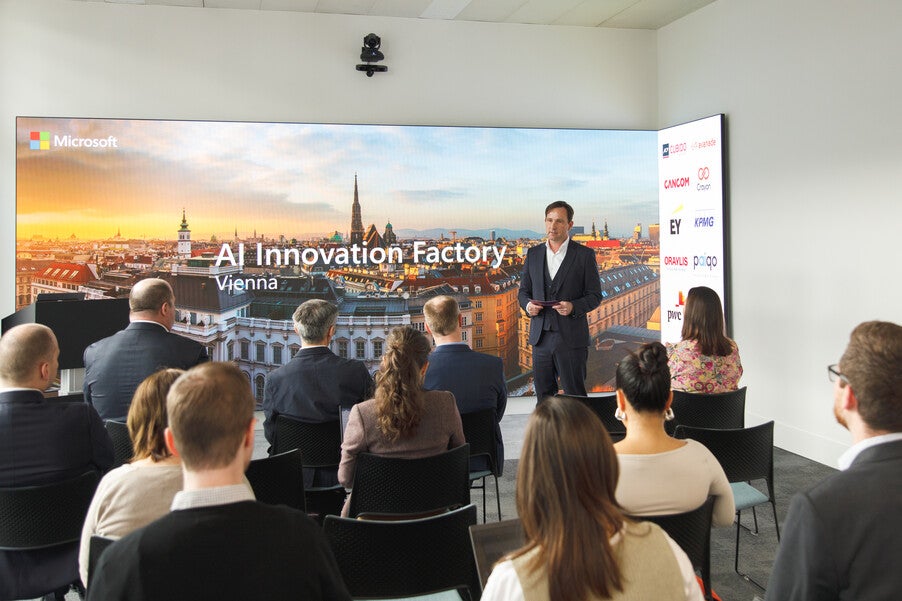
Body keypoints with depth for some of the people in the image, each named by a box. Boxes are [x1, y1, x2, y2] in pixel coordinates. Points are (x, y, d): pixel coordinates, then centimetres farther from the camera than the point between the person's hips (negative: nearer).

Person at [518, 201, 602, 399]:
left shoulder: (584, 255, 0)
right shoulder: (533, 254, 11)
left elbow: (595, 295, 0)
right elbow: (523, 291, 16)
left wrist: (573, 307, -19)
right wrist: (527, 305, -7)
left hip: (571, 338, -4)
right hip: (541, 337, 4)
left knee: (574, 395, 0)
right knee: (543, 395, 10)